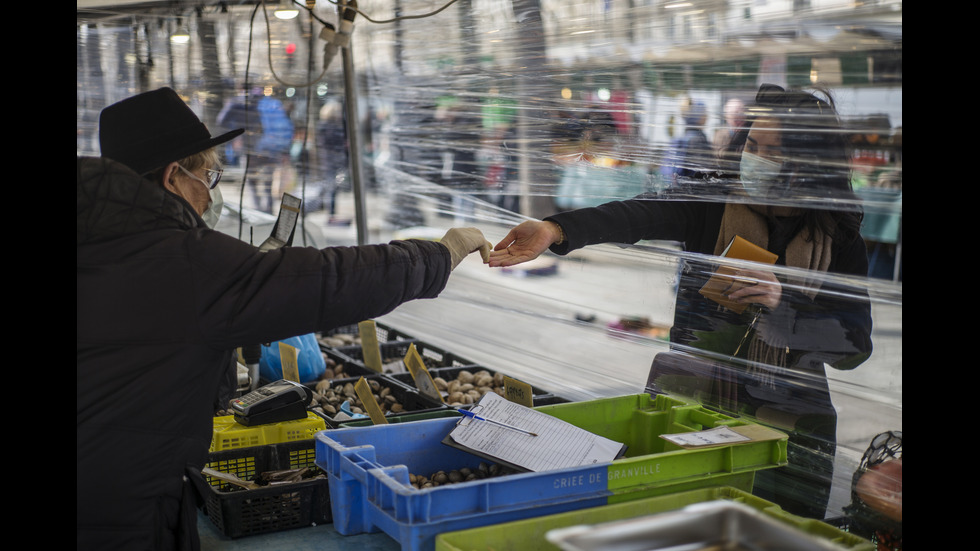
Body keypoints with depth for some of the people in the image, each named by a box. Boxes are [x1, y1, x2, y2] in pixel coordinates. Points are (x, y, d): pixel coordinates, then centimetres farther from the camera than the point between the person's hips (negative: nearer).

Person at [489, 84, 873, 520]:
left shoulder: (839, 238, -2)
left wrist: (783, 305, -21)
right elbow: (634, 216, -24)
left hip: (785, 411, 0)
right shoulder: (710, 204, -5)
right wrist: (555, 230, -41)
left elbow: (854, 348, -5)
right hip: (687, 394, 0)